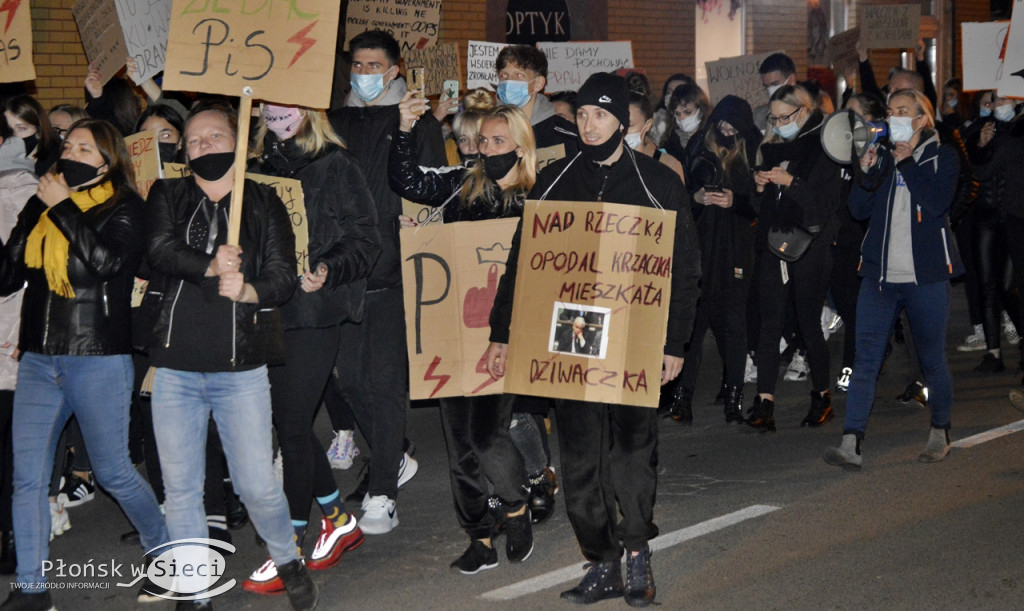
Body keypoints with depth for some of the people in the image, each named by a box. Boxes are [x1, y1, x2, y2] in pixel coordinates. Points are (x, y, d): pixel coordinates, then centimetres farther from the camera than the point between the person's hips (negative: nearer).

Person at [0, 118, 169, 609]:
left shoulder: (125, 207, -2)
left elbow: (108, 259, -22)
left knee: (113, 472, 3)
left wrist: (63, 207, -13)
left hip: (98, 360, -5)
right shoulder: (42, 205, 12)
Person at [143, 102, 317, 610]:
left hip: (241, 369, -2)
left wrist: (247, 291, -23)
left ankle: (286, 558, 26)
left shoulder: (264, 204, 6)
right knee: (180, 490, 7)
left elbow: (283, 277, -3)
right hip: (175, 371, 2)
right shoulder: (166, 197, 9)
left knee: (258, 487, -2)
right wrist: (211, 267, -25)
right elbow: (158, 250, -10)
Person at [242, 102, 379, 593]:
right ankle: (338, 521, 29)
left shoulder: (336, 166, -4)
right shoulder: (258, 168, 13)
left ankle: (289, 551, 4)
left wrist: (327, 271, -23)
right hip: (267, 310, 6)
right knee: (287, 422, 11)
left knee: (293, 427, -5)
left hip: (313, 313, -6)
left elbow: (365, 240, -7)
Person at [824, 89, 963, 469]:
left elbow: (938, 203, -15)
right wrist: (867, 170, -10)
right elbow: (859, 209, 4)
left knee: (932, 359, 8)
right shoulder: (882, 158, 13)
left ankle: (940, 434, 27)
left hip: (926, 276, -3)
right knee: (865, 358, -7)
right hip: (880, 274, 3)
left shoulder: (942, 157, 2)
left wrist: (907, 162, -11)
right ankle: (851, 444, -11)